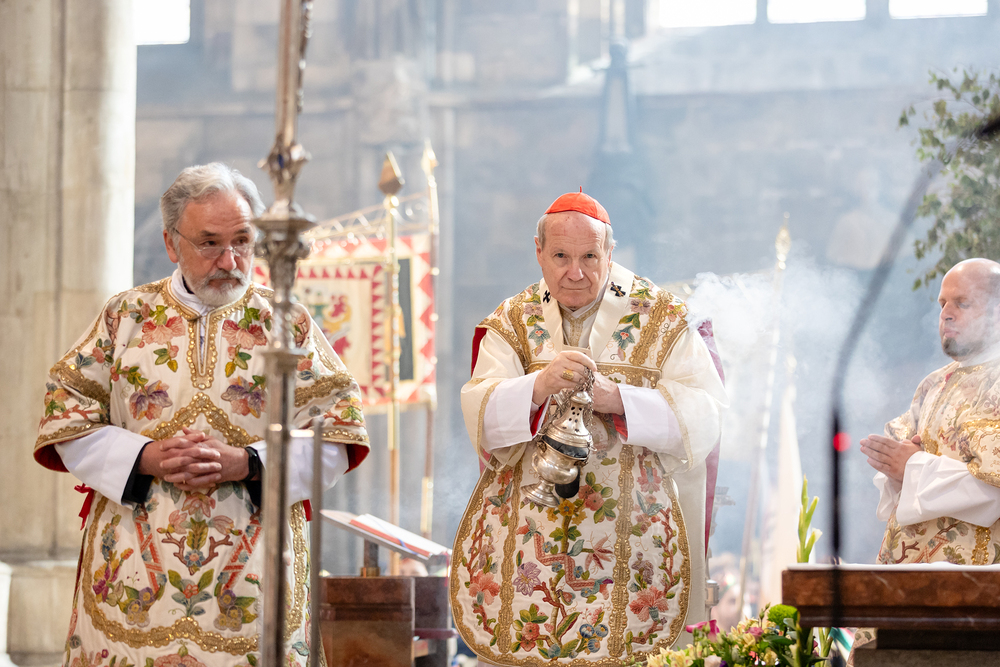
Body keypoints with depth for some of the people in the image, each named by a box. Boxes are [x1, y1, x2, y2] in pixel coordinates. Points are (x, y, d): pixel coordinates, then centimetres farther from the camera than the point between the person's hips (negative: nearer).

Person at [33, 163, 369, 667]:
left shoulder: (287, 324, 6)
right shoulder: (126, 316, 9)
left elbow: (339, 437, 1)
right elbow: (65, 422, 5)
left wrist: (246, 464, -13)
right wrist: (147, 457, -11)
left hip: (252, 565, -1)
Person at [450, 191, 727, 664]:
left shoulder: (661, 319, 4)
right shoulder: (512, 323, 9)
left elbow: (705, 412, -7)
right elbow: (480, 413, -5)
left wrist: (616, 398, -20)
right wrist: (538, 386, -25)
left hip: (628, 533, -1)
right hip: (525, 532, 2)